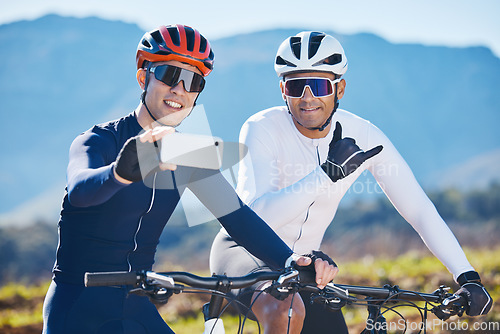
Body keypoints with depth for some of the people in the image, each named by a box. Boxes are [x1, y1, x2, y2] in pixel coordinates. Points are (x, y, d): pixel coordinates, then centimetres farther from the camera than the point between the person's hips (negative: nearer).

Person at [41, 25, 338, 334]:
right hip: (78, 309, -5)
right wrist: (121, 172, -57)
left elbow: (237, 215, -2)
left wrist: (291, 260, -20)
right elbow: (80, 189, -34)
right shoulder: (98, 141, -11)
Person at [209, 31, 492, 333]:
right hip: (245, 251, -5)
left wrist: (468, 278, -20)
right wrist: (327, 174, -45)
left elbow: (419, 209, -11)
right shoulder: (263, 129, -23)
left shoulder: (363, 136, -13)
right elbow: (256, 217, -36)